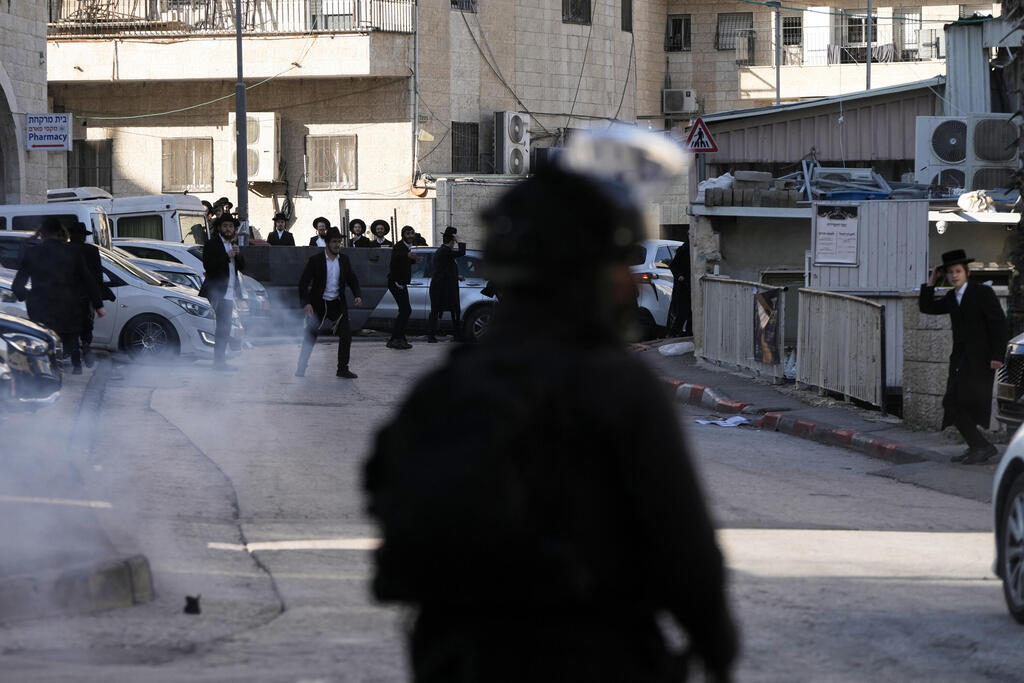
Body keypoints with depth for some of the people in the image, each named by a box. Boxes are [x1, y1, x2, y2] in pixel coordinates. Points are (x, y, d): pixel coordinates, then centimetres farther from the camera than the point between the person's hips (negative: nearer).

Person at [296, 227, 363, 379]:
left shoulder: (344, 260, 4)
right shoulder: (315, 260, -9)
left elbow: (352, 279, 13)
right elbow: (303, 283, -9)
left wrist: (358, 295, -5)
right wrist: (306, 303, -21)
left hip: (337, 304, 3)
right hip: (318, 304, -3)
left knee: (346, 335, -4)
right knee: (310, 336, 1)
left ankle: (343, 369, 6)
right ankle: (301, 368, 13)